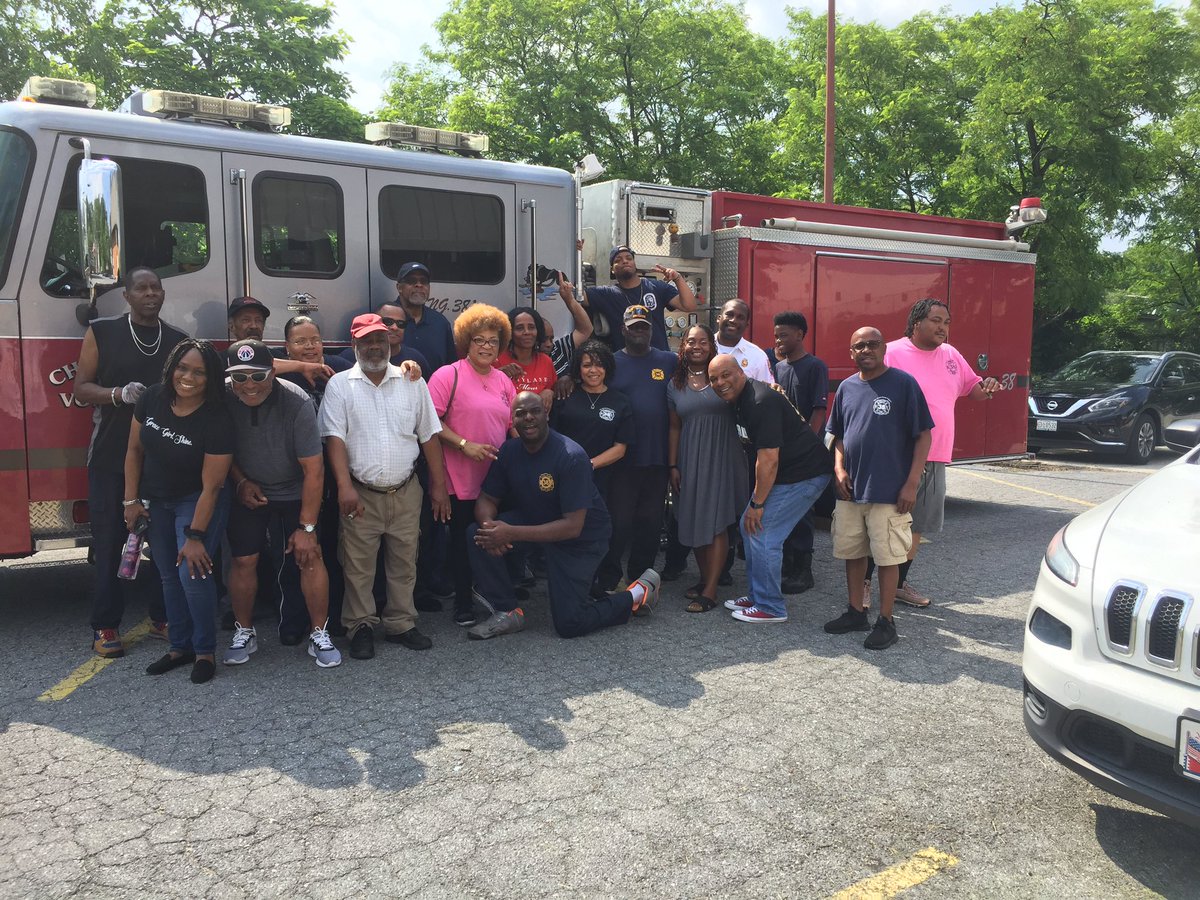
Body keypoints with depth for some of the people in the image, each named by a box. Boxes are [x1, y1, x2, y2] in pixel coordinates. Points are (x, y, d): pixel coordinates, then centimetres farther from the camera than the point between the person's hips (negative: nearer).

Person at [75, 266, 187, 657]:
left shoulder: (179, 340, 9)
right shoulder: (102, 332, 2)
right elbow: (81, 386, 1)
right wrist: (118, 394, -18)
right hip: (111, 457, -2)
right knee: (110, 541, 1)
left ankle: (162, 617, 17)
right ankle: (105, 627, 10)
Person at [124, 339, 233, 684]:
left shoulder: (216, 420, -25)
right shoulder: (152, 399, -11)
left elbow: (211, 485, -23)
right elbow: (135, 450, 1)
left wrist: (196, 537, -22)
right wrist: (131, 501, 0)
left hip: (196, 502, -5)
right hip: (156, 501, 5)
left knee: (193, 573, -15)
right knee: (168, 575, 12)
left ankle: (205, 651, 2)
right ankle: (180, 646, 26)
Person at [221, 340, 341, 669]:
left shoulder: (297, 404, -28)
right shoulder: (223, 401, -19)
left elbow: (314, 469, -24)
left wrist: (307, 527, -22)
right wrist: (241, 482, -10)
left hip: (294, 491, -2)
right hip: (248, 492, 2)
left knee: (310, 555, -9)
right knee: (243, 560, 0)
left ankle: (319, 635, 5)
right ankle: (244, 633, 21)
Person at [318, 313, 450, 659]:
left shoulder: (412, 382, 6)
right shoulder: (340, 385, 0)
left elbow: (429, 436, 8)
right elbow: (334, 438, -8)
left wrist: (438, 486, 4)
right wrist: (344, 486, -20)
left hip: (406, 492, 2)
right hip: (361, 494, -2)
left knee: (404, 562, 10)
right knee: (358, 566, 5)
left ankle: (400, 624, 24)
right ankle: (361, 626, 21)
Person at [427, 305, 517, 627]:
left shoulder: (503, 380, 12)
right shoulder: (448, 375, -7)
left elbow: (514, 424, 19)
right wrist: (464, 445, -20)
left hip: (497, 479, 5)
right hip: (461, 478, -5)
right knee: (462, 540, 5)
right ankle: (463, 603, 20)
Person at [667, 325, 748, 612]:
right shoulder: (675, 385, 9)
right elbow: (674, 428, 11)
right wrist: (673, 466, 6)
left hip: (722, 458, -3)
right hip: (690, 461, 4)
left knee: (716, 523, -4)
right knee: (693, 521, 8)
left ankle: (710, 592, -1)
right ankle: (705, 578, 25)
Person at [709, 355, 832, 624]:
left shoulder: (761, 402, -23)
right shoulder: (743, 398, 8)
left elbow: (768, 460, -24)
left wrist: (757, 503, -16)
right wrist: (755, 502, 15)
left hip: (804, 475, -10)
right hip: (786, 472, 10)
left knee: (763, 535, -9)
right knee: (748, 526, 13)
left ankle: (770, 608, 5)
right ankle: (758, 596, 25)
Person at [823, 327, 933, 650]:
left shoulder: (903, 383, -6)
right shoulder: (847, 387, 9)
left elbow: (923, 436, -7)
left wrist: (911, 484, -12)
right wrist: (839, 468, 2)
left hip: (889, 492, -5)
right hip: (850, 490, 5)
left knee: (887, 557, 2)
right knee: (852, 553, 13)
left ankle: (885, 621, 14)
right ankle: (856, 612, 28)